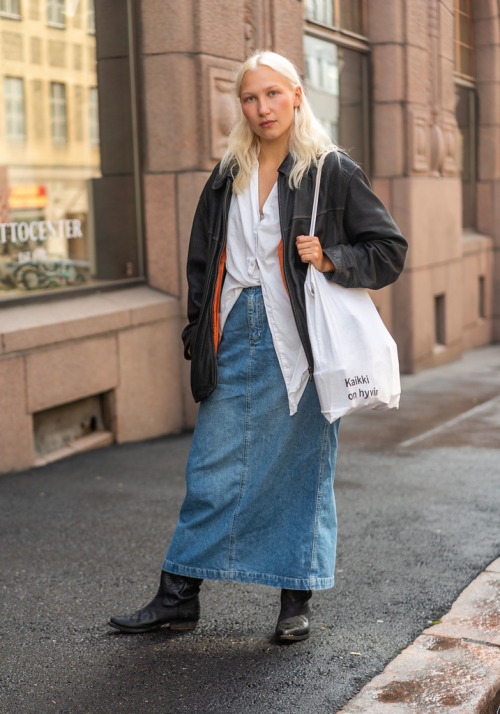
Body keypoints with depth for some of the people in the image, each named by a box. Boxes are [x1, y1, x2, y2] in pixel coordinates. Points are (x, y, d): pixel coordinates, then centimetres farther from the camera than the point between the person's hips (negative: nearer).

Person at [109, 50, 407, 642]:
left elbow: (389, 249, 1)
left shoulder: (332, 171, 0)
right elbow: (202, 259, 18)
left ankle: (296, 599, 18)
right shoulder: (227, 178, 13)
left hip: (299, 342, -3)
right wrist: (199, 330, 10)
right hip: (234, 338, 4)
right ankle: (179, 596, 16)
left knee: (300, 466, 4)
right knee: (212, 467, 6)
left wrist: (332, 259, -16)